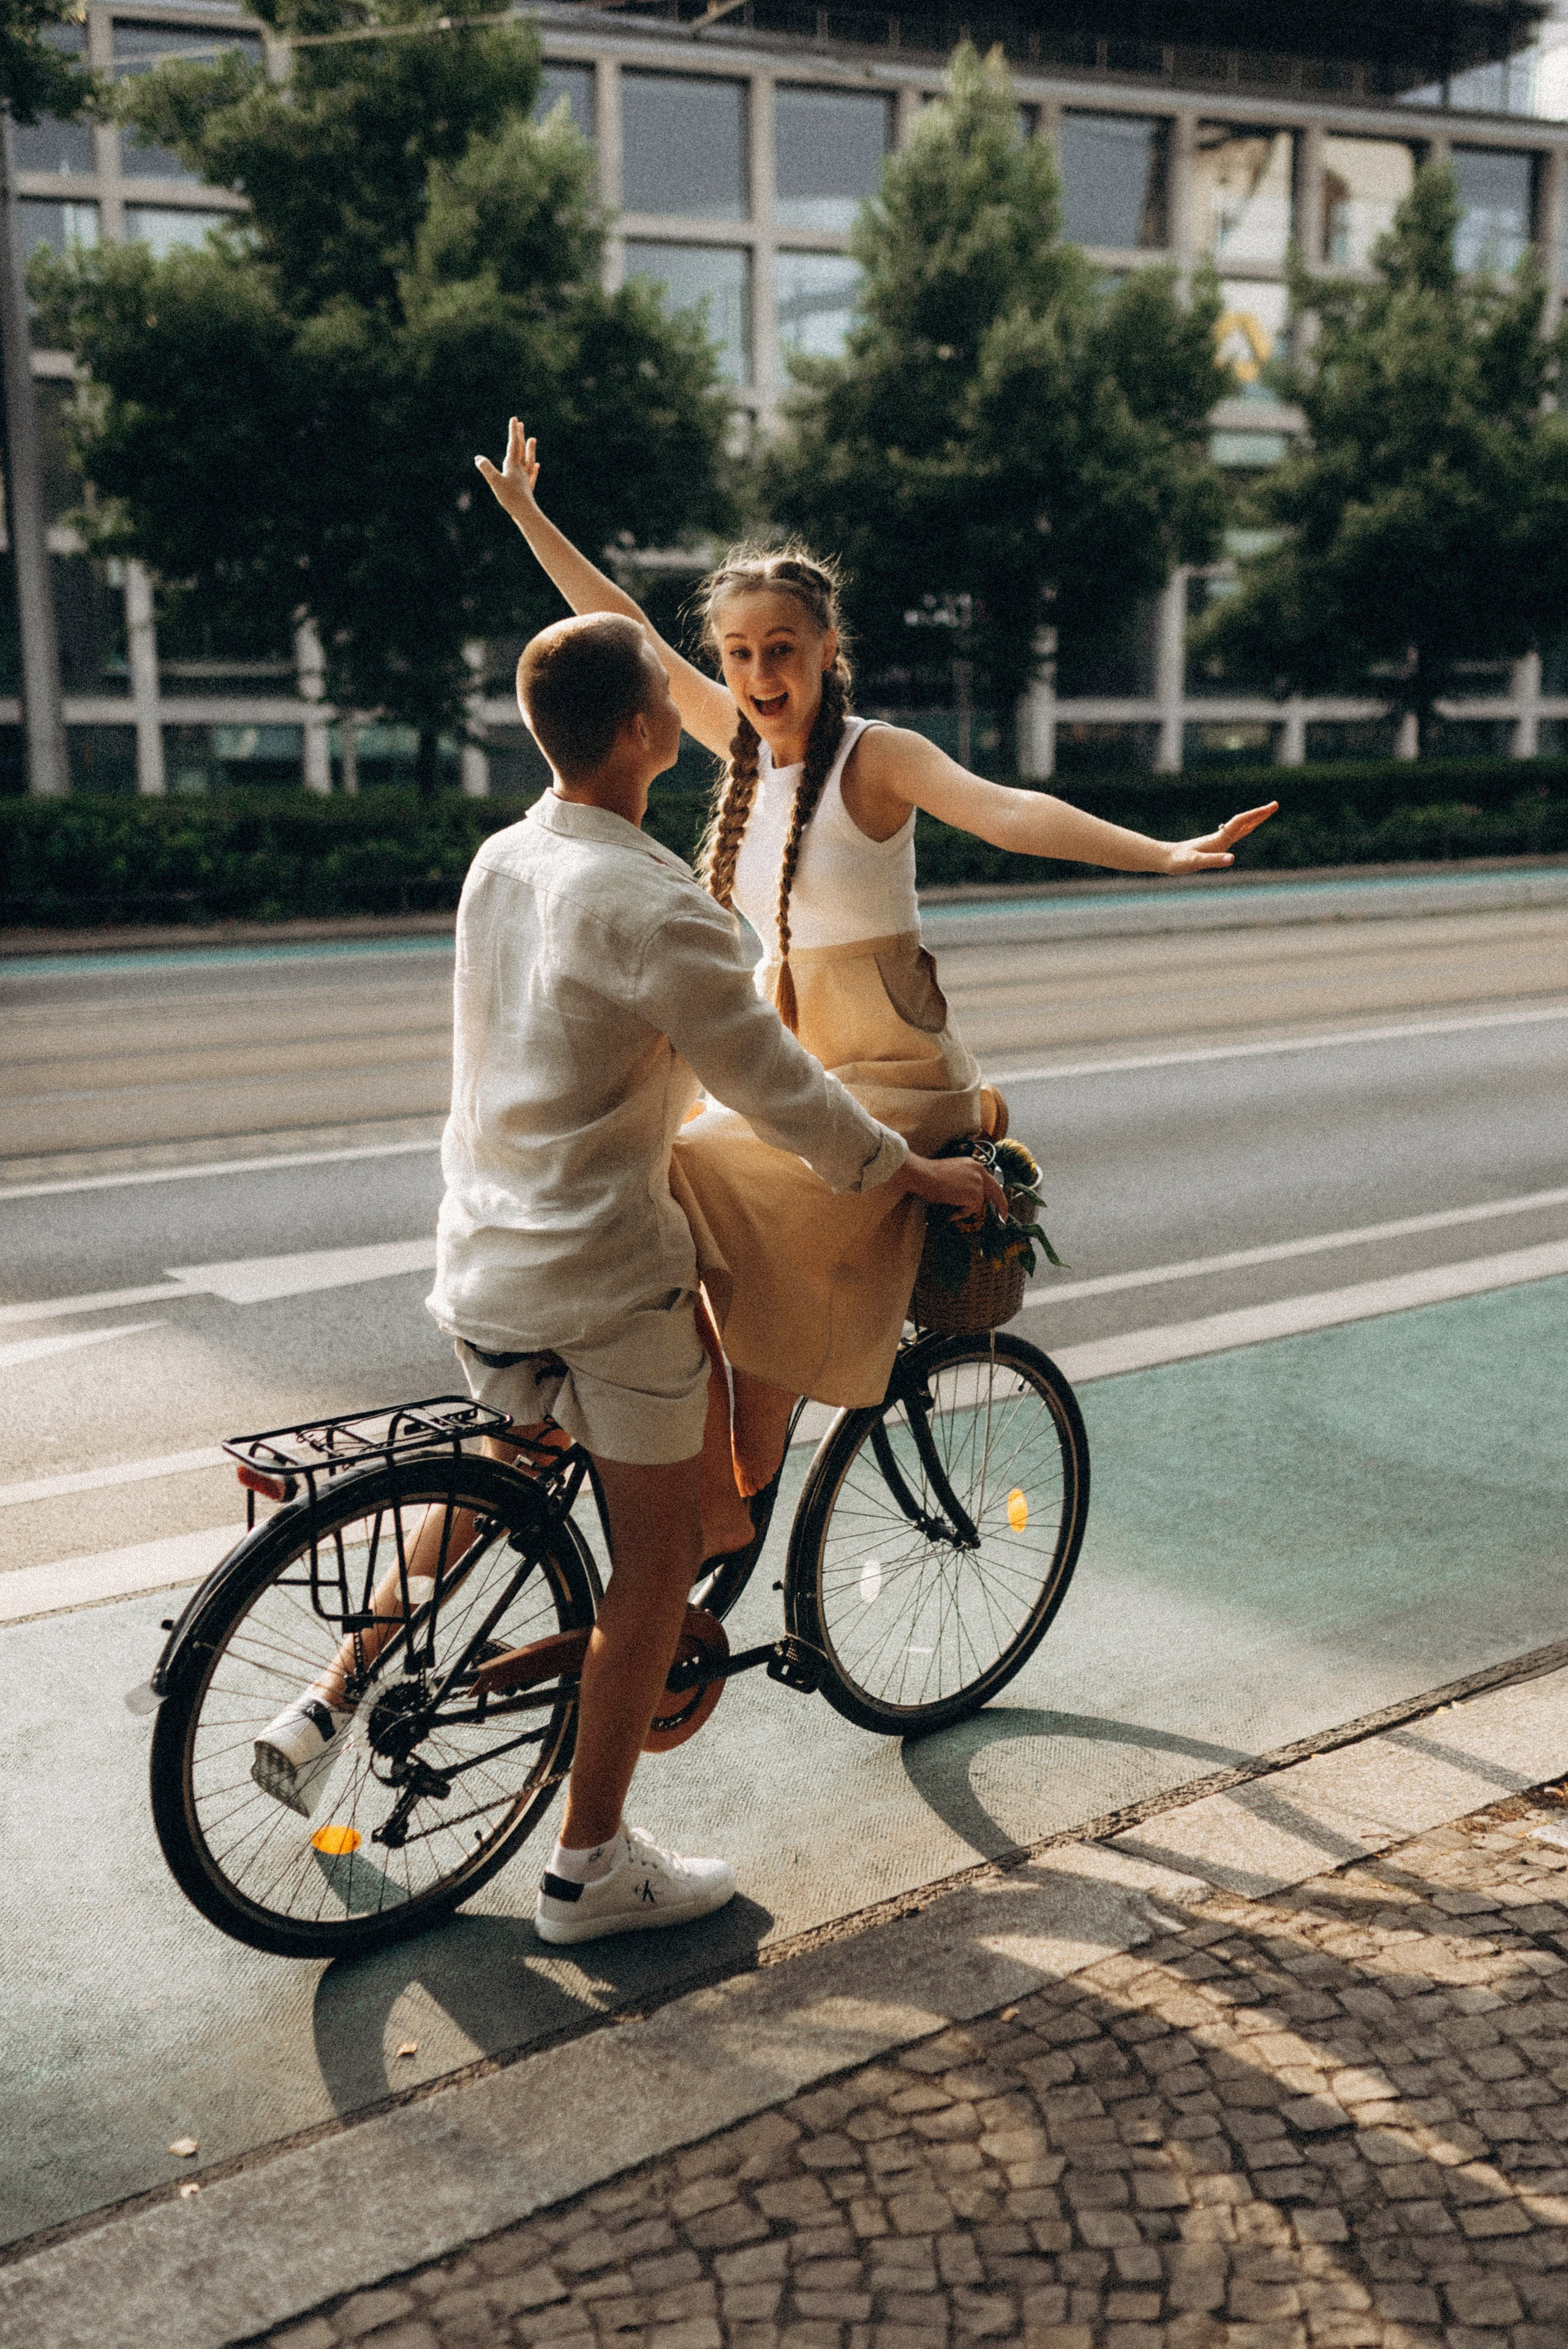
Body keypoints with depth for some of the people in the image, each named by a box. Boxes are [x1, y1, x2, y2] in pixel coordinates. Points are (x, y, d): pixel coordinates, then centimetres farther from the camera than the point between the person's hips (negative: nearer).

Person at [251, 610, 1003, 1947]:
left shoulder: (501, 862, 6)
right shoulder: (655, 905, -20)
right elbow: (777, 1092, -17)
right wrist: (922, 1175, -4)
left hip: (479, 1258, 8)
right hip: (604, 1274, -8)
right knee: (659, 1551, 8)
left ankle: (332, 1705, 29)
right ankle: (592, 1868, 19)